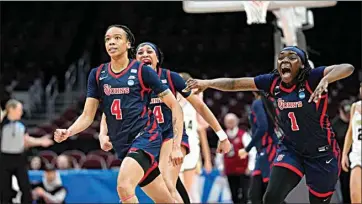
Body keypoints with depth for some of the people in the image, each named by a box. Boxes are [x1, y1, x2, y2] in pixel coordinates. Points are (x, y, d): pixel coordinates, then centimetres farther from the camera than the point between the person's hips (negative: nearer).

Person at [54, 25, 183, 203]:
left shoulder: (142, 71, -4)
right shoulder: (97, 75, 8)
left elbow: (174, 105, -3)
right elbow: (87, 116, 7)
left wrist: (176, 146, -9)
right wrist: (67, 132, -14)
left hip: (145, 137, -5)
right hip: (122, 145, 5)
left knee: (124, 186, -29)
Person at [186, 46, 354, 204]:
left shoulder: (312, 78, -20)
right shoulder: (273, 82, -7)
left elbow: (347, 68, -34)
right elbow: (235, 84, -2)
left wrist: (325, 80, -52)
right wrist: (207, 83, -15)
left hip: (322, 154, -3)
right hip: (291, 149, 3)